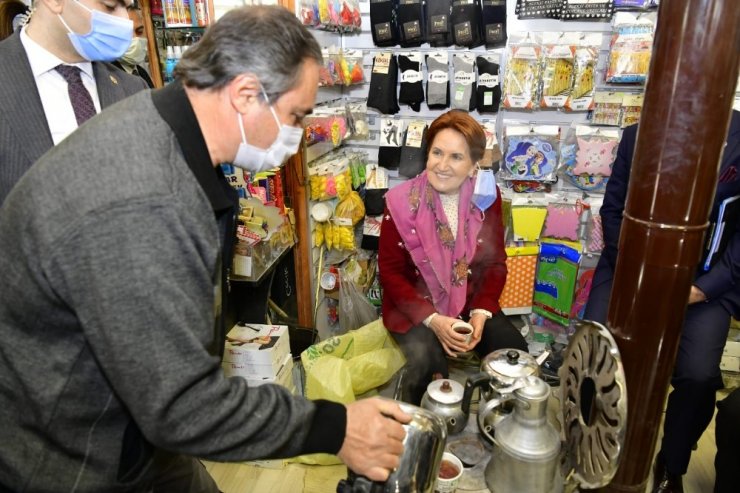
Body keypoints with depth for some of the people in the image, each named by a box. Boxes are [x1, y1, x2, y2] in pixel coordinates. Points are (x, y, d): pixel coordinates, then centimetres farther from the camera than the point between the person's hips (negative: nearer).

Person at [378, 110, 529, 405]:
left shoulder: (487, 198, -5)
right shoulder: (402, 202, -14)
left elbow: (495, 263, 3)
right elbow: (390, 271, -10)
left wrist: (481, 312, -13)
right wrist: (432, 319, -20)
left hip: (470, 304, 4)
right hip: (415, 308, -3)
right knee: (428, 364, -29)